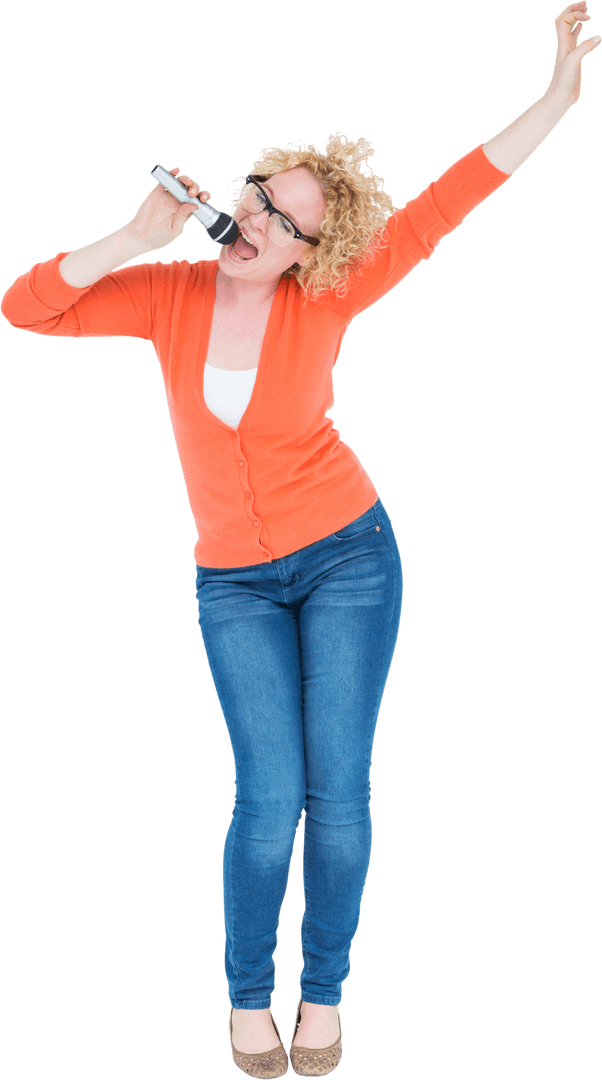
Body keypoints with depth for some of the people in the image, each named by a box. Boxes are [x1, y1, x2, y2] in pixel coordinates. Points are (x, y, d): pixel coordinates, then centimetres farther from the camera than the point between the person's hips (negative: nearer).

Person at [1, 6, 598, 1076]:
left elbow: (442, 206, -13)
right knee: (270, 797, -8)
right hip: (234, 582, 1)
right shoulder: (171, 293, -5)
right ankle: (248, 993, 16)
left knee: (338, 794, -3)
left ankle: (323, 990, 19)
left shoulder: (326, 298, -9)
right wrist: (137, 237, -21)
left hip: (346, 556, -1)